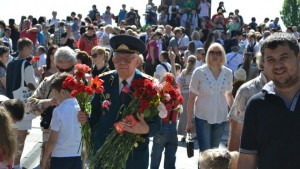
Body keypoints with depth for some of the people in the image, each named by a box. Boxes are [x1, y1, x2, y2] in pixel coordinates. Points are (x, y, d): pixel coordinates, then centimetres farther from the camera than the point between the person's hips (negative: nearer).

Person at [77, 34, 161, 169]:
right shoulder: (103, 81, -1)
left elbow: (156, 124, -10)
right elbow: (95, 115, 5)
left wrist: (145, 129, -30)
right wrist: (86, 118, -16)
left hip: (134, 157, -2)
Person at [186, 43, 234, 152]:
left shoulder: (228, 73, 1)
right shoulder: (199, 72, -6)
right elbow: (191, 98, -3)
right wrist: (189, 121, -3)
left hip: (221, 118, 3)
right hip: (203, 117, -3)